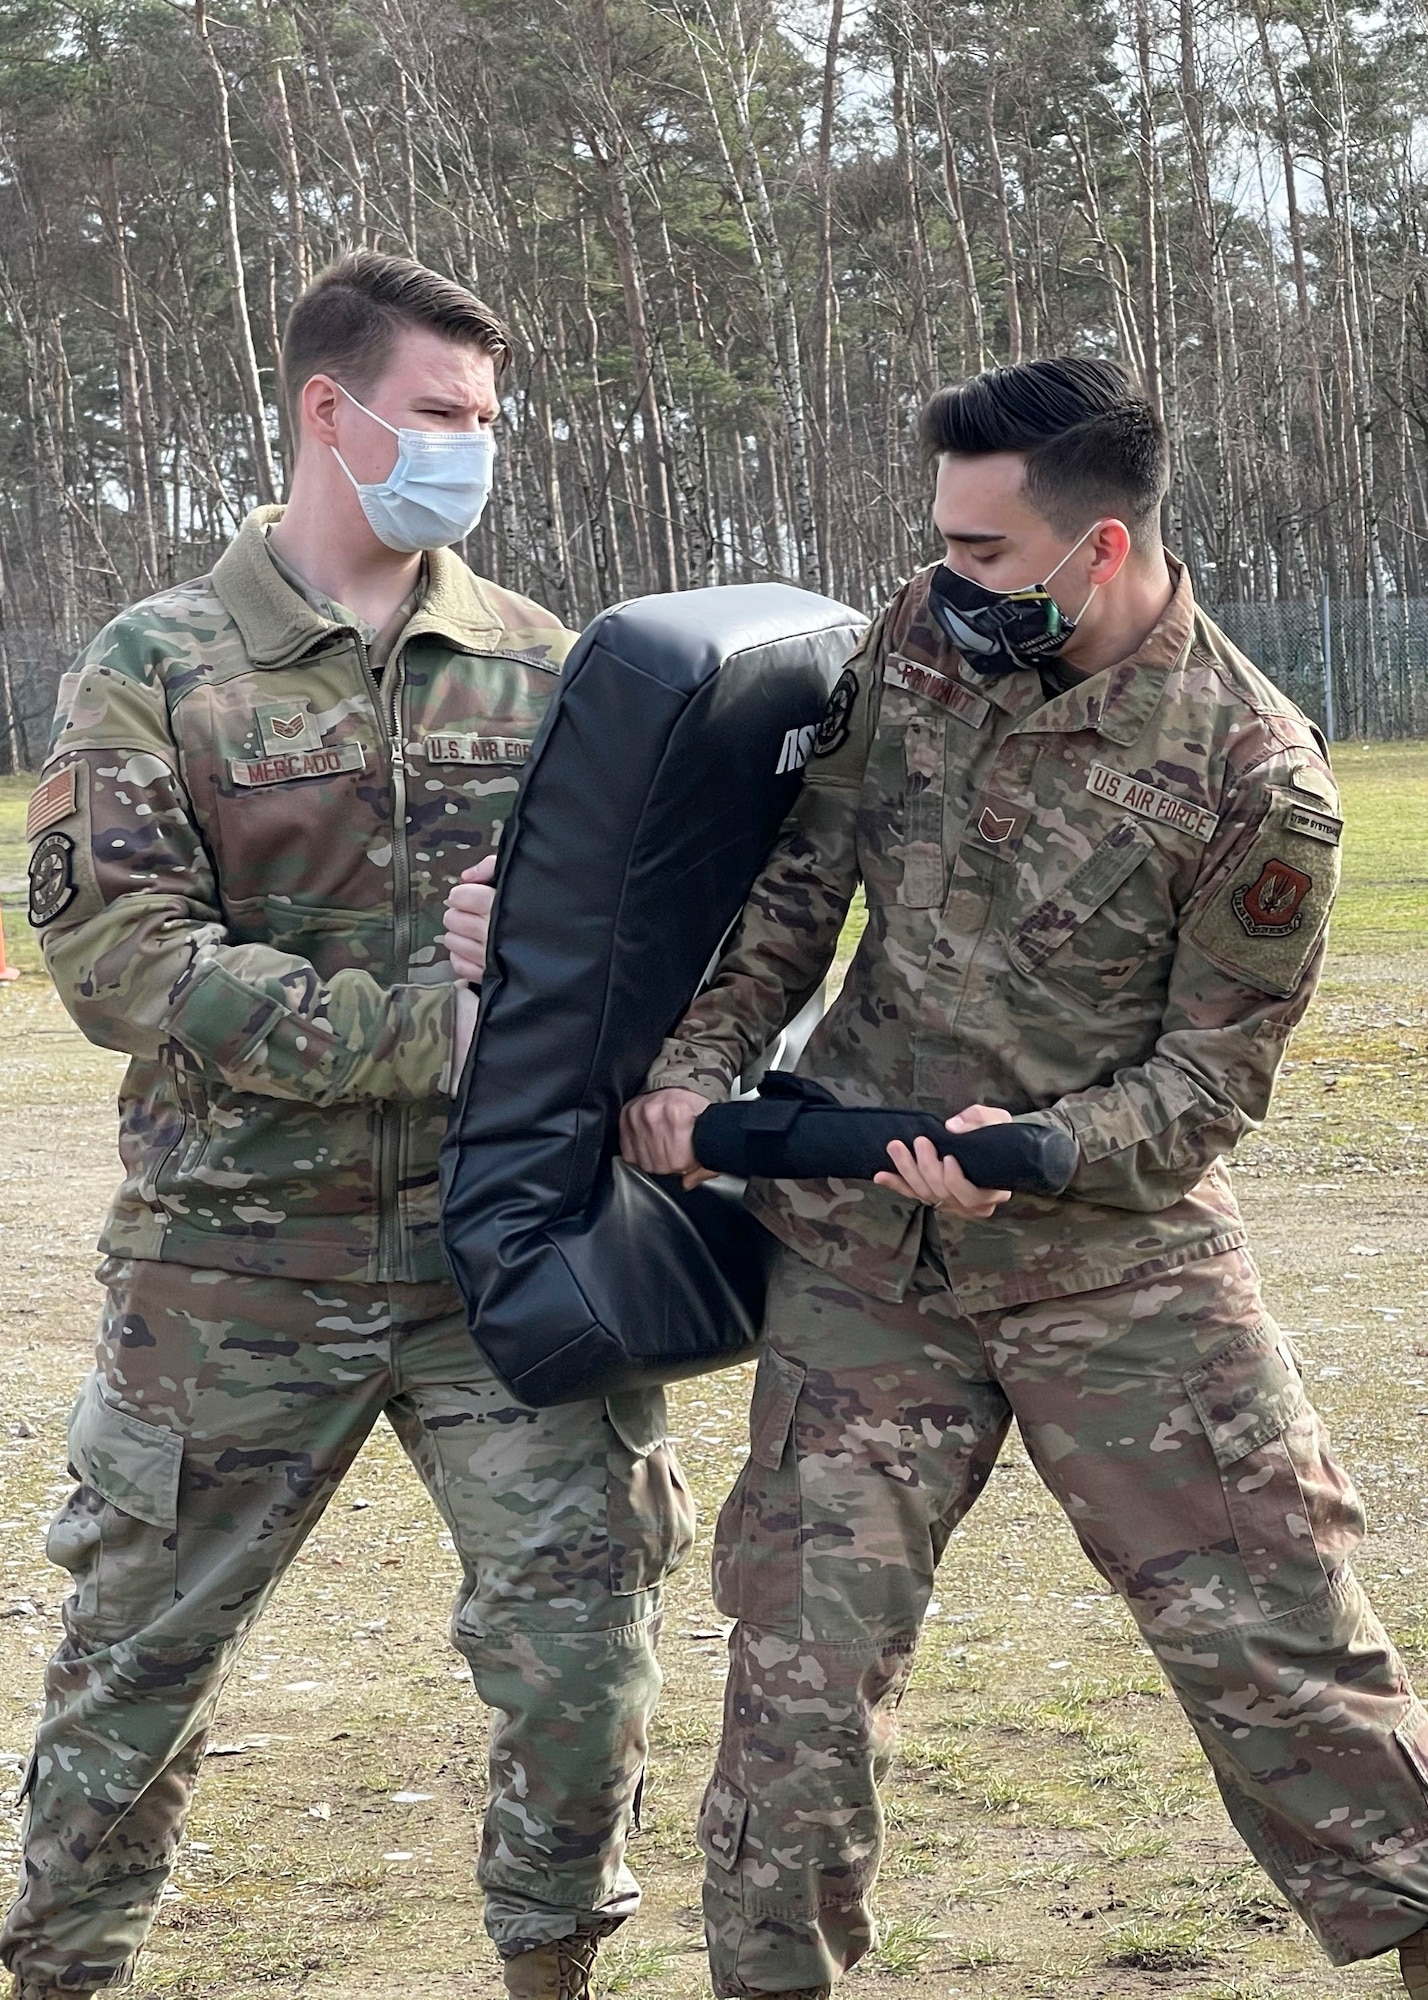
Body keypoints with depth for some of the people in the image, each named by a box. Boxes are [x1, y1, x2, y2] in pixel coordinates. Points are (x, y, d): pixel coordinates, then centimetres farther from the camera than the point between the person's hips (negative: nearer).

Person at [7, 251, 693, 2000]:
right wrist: (441, 1025, -20)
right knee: (140, 1656, 10)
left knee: (581, 1645, -1)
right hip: (234, 1268, -2)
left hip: (505, 1250, 2)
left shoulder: (541, 667, 6)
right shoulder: (154, 668, -3)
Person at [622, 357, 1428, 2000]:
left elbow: (1212, 1076, -11)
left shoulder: (1254, 782, -17)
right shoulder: (919, 645, -4)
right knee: (804, 1628, 5)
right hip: (860, 1241, 3)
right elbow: (800, 879, 7)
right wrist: (700, 1061, -4)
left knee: (1267, 1624, 1)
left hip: (1118, 1260, -3)